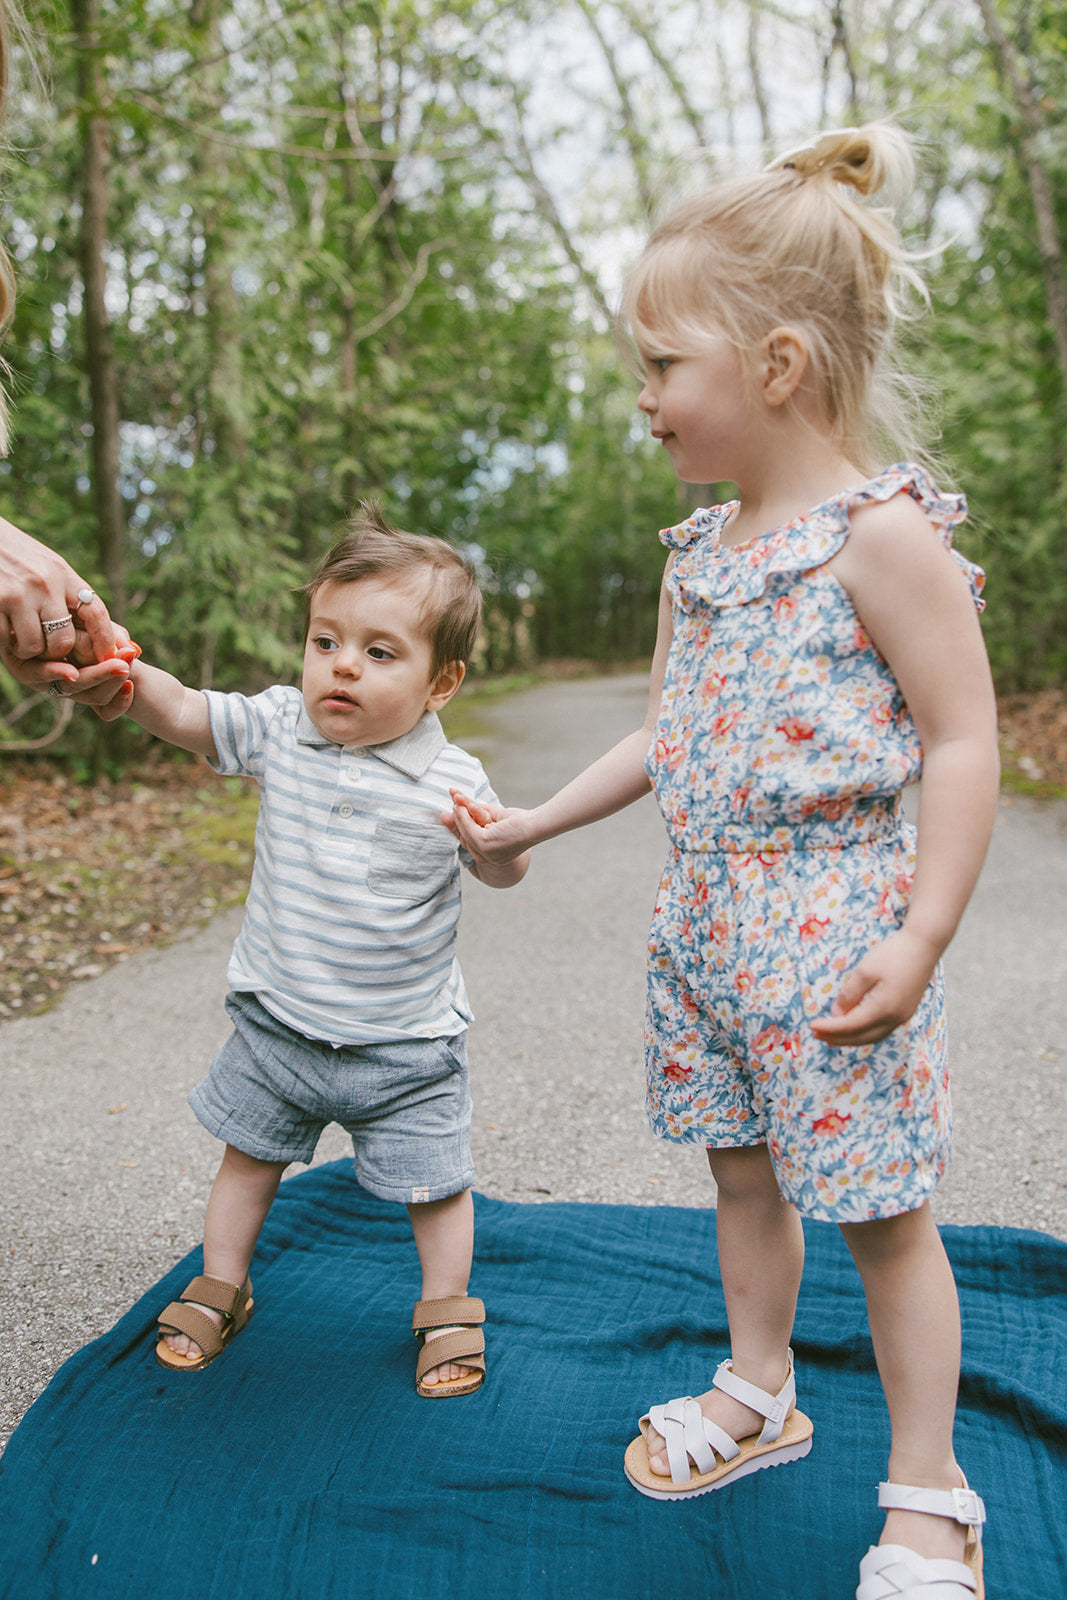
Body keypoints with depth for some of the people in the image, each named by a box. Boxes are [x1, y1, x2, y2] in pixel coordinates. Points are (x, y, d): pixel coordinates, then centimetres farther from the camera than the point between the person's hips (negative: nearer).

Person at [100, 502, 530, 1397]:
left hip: (404, 1043, -3)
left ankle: (448, 1309, 38)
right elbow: (181, 713, -15)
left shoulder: (451, 781, -16)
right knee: (248, 1155, 22)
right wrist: (124, 671, -37)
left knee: (432, 1183, 12)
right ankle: (221, 1289, 45)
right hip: (276, 1022, 3)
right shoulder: (278, 729, -9)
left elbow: (506, 874, -5)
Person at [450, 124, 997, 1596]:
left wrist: (919, 942, -19)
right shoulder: (701, 549, 9)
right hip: (704, 914, 8)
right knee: (742, 1167, 19)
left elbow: (964, 747, -15)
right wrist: (533, 823, 16)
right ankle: (758, 1394, 41)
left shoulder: (883, 532, -14)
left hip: (833, 921, -7)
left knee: (880, 1209, 4)